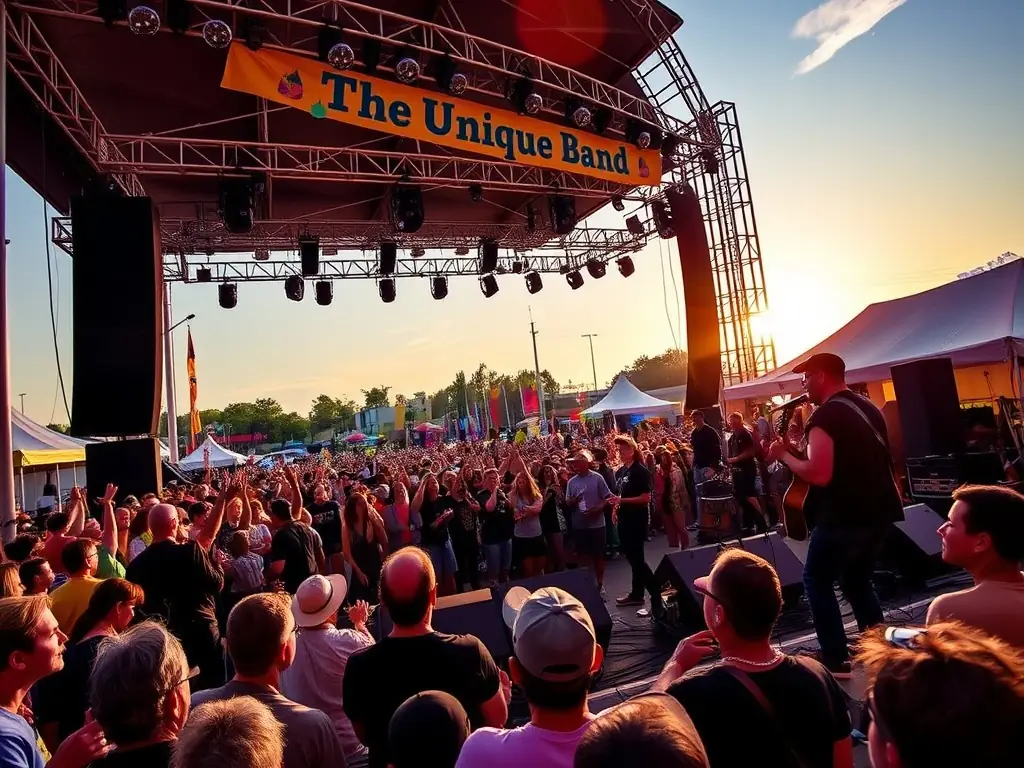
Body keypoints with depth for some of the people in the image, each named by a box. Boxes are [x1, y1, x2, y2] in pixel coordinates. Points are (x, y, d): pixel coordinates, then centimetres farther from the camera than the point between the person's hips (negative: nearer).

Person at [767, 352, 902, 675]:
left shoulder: (824, 416, -17)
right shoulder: (868, 408, 12)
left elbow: (818, 474, -26)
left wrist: (784, 454, -12)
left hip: (844, 514, -9)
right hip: (878, 509, 9)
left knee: (816, 579, 5)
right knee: (857, 579, 22)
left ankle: (835, 659, 6)